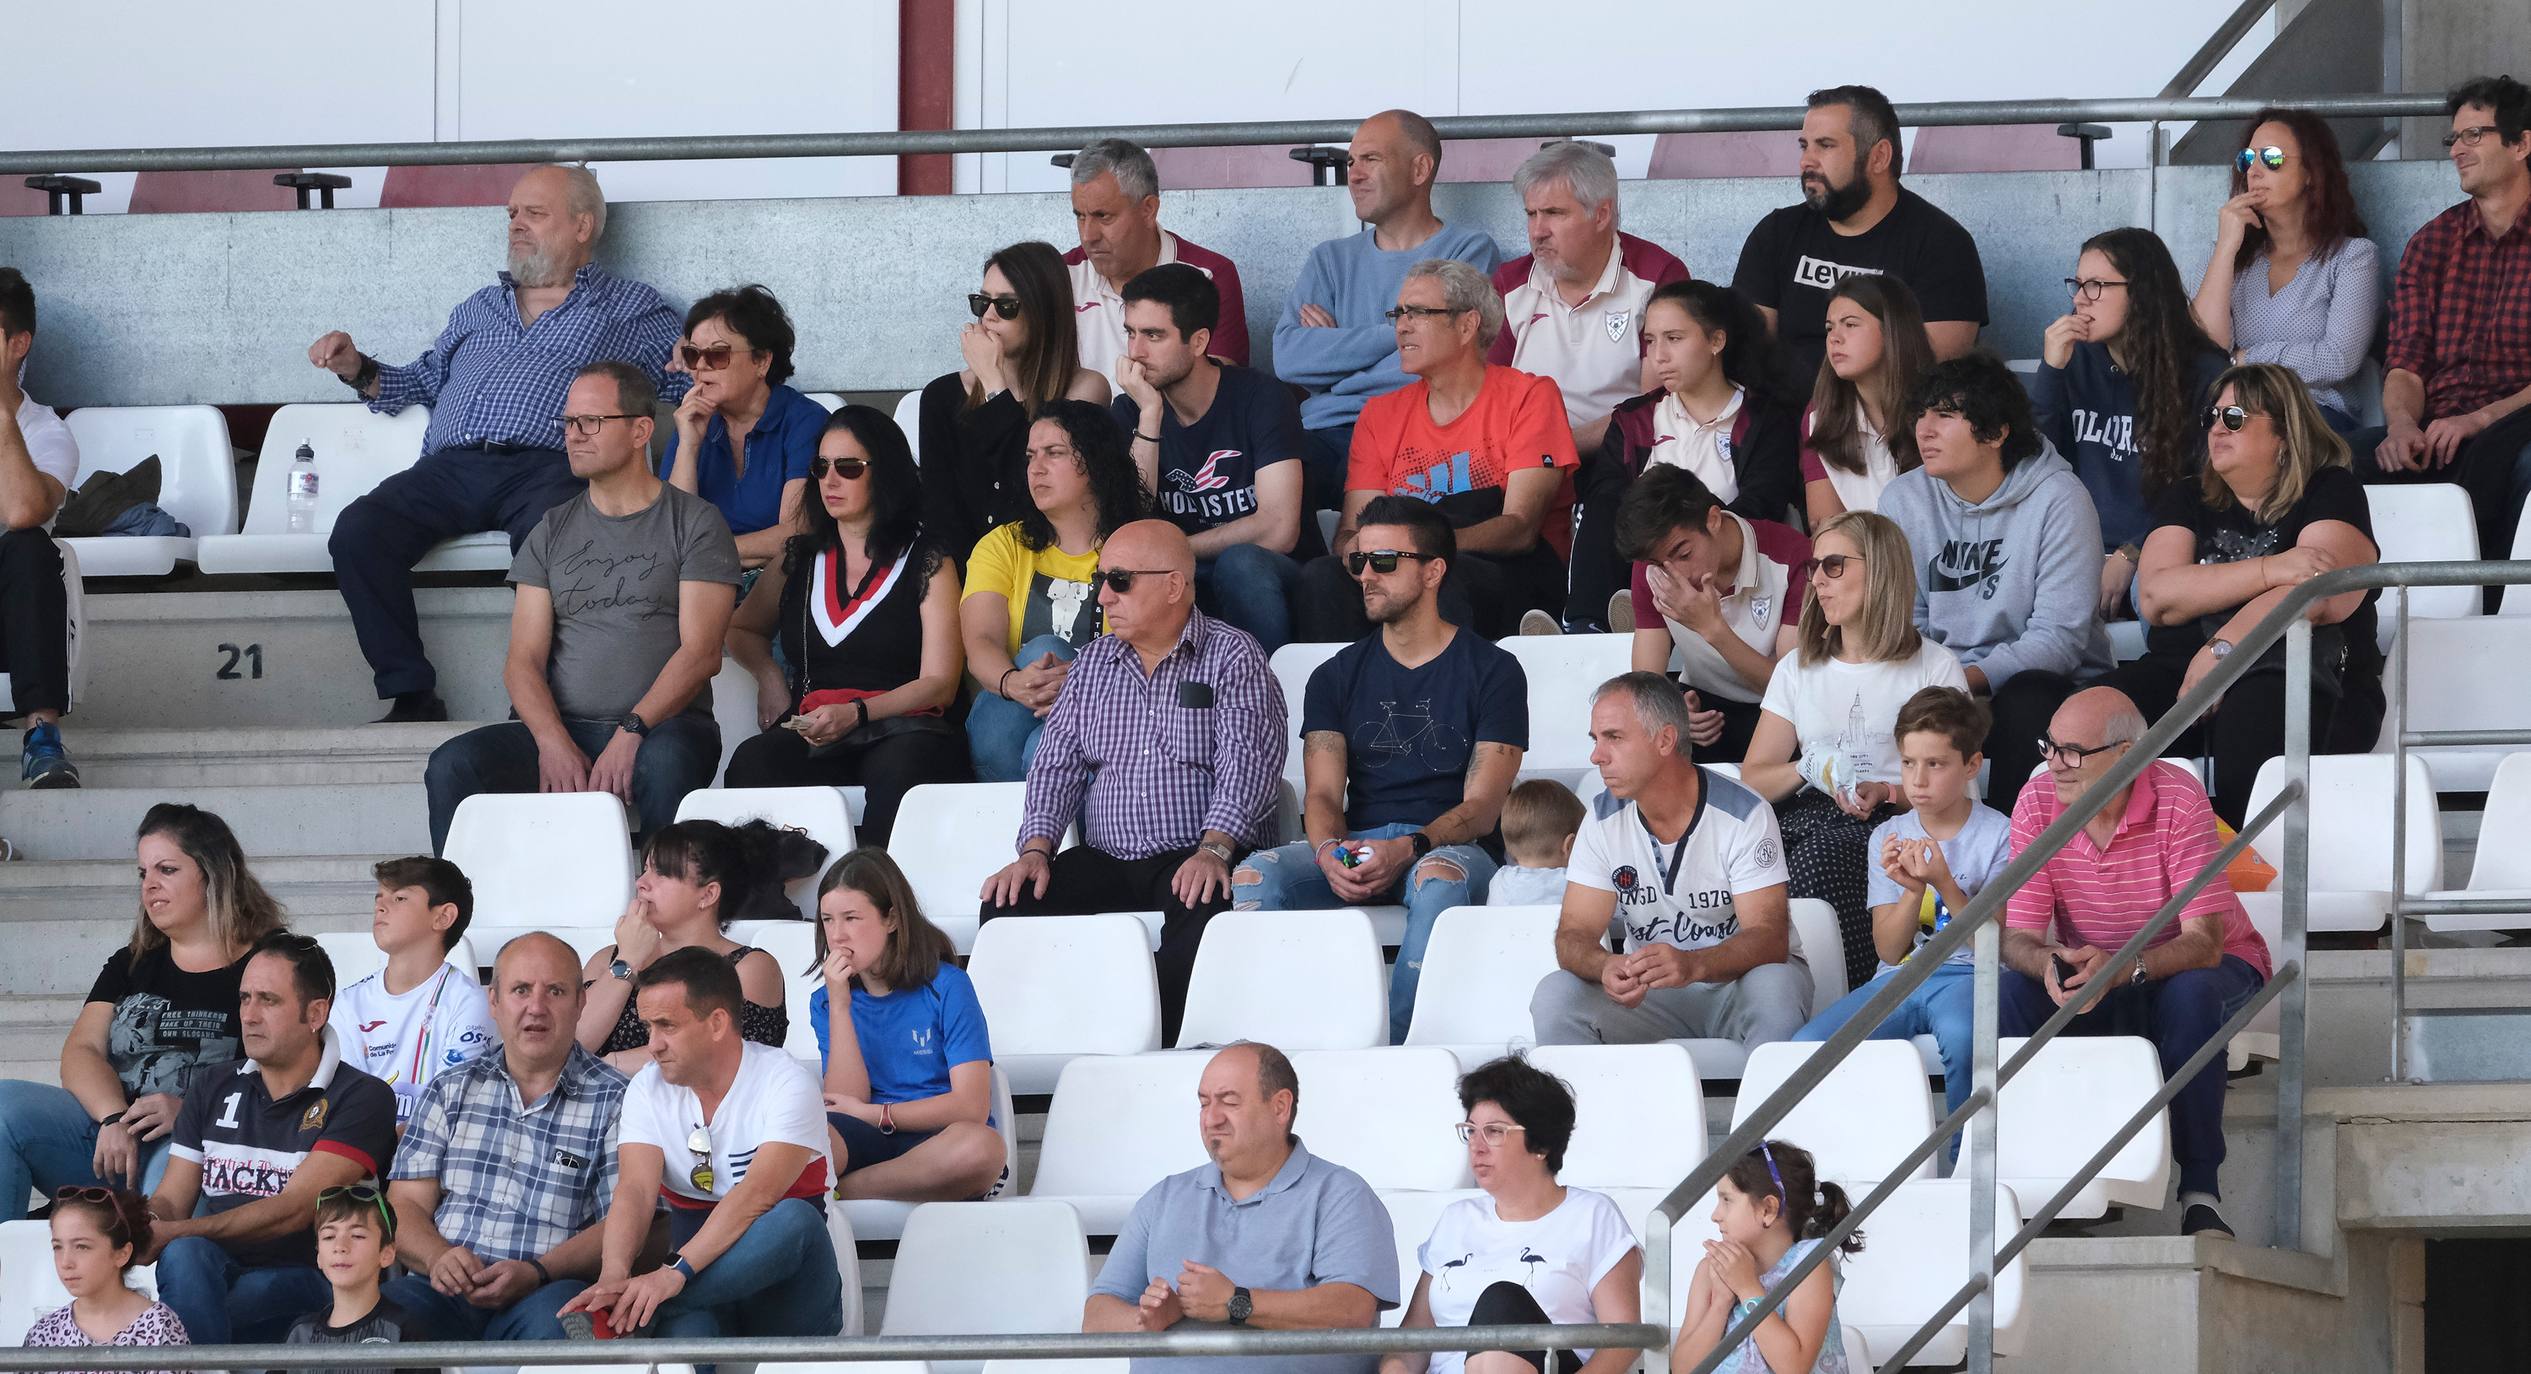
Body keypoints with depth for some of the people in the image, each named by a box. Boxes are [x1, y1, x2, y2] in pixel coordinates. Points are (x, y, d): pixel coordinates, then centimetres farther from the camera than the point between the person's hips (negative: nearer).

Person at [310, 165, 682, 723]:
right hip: (450, 467, 4)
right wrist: (358, 370, 17)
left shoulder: (634, 311, 21)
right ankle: (411, 695, -24)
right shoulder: (478, 309, 34)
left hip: (544, 467, -4)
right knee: (358, 530, -26)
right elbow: (422, 383, 35)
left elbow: (695, 387, 12)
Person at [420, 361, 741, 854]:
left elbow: (701, 652, -4)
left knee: (666, 761, -40)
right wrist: (554, 743, -13)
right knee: (451, 766, -24)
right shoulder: (554, 531, 18)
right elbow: (523, 660, 8)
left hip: (659, 724, -3)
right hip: (559, 727, 3)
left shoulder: (694, 522, 7)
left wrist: (633, 731, -19)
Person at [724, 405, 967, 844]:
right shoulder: (799, 558, 23)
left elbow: (939, 684, 4)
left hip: (904, 730, -3)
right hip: (810, 738, 3)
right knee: (753, 762, -34)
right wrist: (769, 678, 15)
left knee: (901, 772, -42)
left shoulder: (928, 564, 11)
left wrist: (856, 713, -14)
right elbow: (742, 630, 40)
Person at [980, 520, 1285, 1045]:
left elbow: (1247, 765, -11)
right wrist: (1035, 850, -4)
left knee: (1202, 908, -39)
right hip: (1105, 862, 5)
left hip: (1195, 863, -5)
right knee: (1010, 903, -21)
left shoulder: (1233, 658, 2)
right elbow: (1057, 765, 14)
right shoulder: (1092, 664, 19)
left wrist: (1212, 851, -26)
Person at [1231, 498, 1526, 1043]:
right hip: (1356, 845, 4)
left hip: (1449, 847, -3)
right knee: (1256, 874, -26)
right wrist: (1330, 852, -19)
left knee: (1438, 877, -40)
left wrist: (1409, 849, -24)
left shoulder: (1492, 671, 5)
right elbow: (1323, 794, 6)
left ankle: (1396, 1054, -42)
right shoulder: (1337, 677, 17)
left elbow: (1482, 806, -4)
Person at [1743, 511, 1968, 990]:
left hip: (1890, 824, -3)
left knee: (1818, 858, -40)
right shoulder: (1799, 669, 24)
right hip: (1804, 817, 3)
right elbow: (1752, 780, 16)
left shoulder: (1936, 668, 11)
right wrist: (1809, 767, -5)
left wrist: (1886, 793, -15)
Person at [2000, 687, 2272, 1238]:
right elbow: (2018, 938, -15)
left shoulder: (2178, 798, -24)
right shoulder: (2037, 803, -13)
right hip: (2091, 970, 3)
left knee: (2191, 994, -37)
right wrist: (2049, 962, -40)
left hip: (2188, 967, -3)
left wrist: (2121, 967, -48)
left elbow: (2203, 943, -30)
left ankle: (2199, 1190, -31)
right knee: (2014, 991, -26)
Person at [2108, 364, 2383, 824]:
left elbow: (2324, 598, -9)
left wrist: (2221, 650, -19)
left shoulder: (2331, 492, 9)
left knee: (2256, 709, -41)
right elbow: (2157, 597, 3)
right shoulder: (2187, 501, 22)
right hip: (2181, 667, 4)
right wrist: (2269, 570, -9)